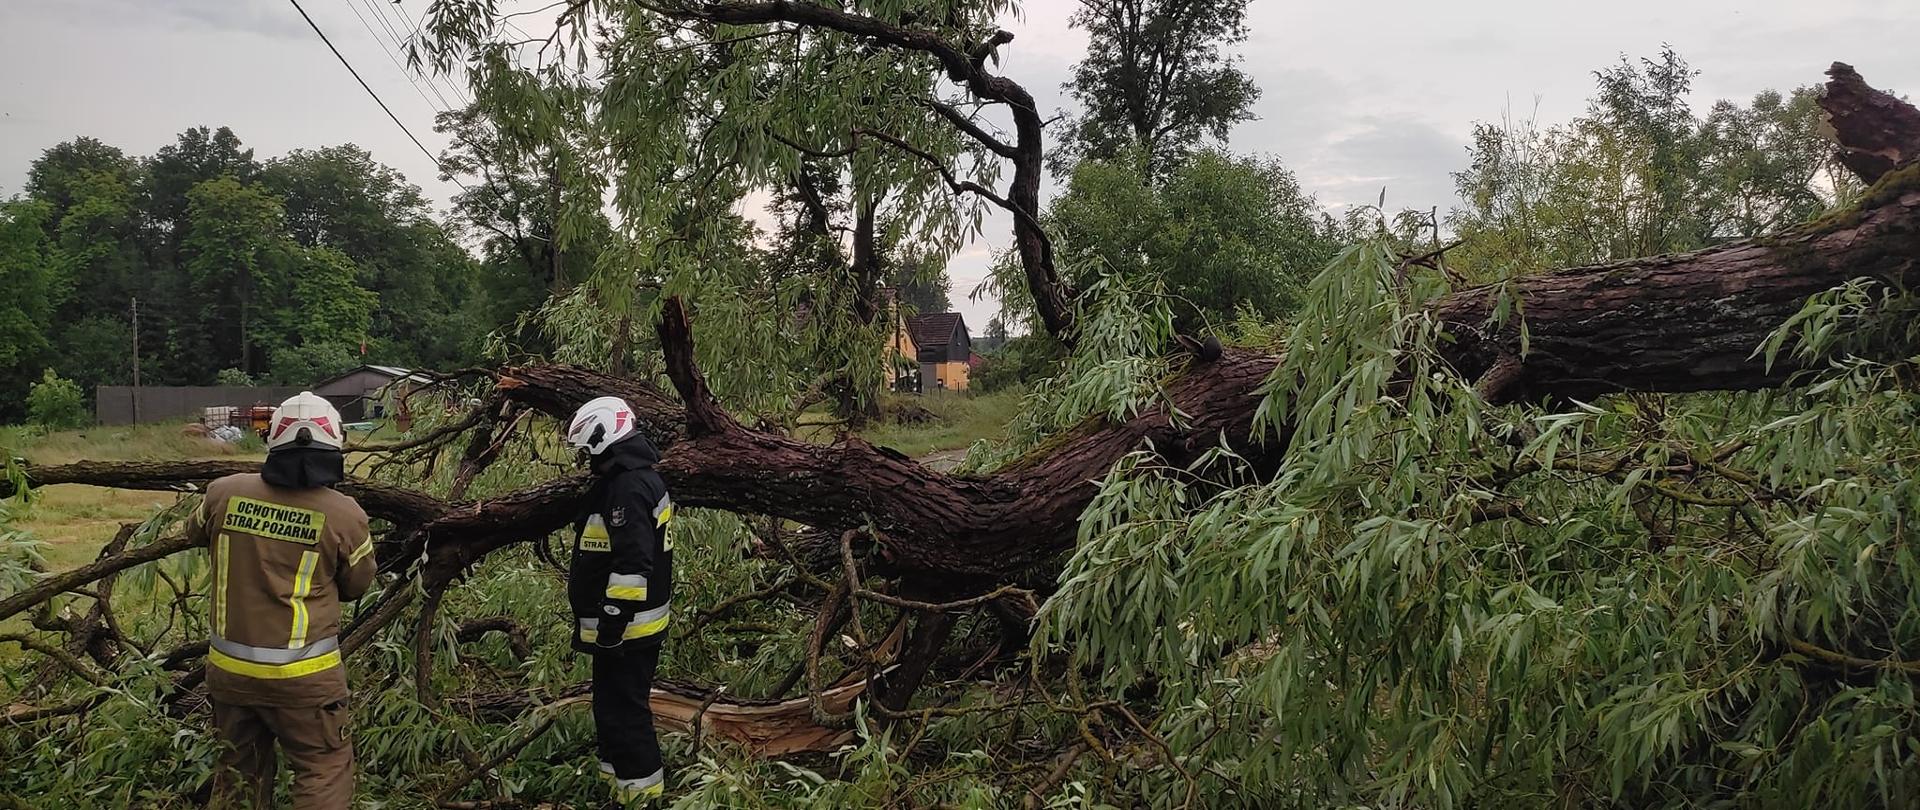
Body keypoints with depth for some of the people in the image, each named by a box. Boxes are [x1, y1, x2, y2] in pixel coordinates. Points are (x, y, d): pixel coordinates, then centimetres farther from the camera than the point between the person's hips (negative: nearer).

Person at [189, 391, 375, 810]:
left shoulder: (223, 493, -6)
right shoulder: (345, 515, -15)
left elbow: (196, 532, 17)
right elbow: (356, 585, 1)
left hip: (229, 668, 4)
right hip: (302, 676, -4)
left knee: (241, 767, 20)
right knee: (324, 770, 7)